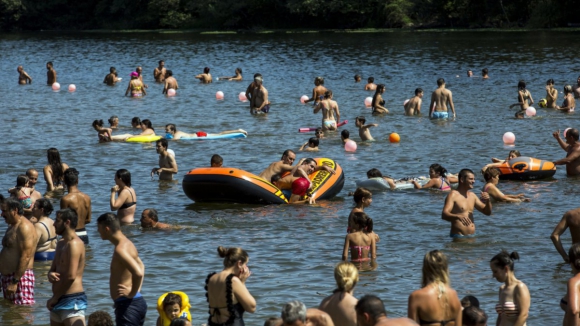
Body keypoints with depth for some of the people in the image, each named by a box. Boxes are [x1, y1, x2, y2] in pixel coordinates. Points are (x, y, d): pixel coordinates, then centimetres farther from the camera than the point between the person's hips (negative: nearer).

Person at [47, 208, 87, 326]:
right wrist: (51, 274, -5)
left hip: (72, 299, -11)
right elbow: (54, 268, 21)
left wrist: (54, 298, -11)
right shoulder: (61, 243, 16)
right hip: (59, 299, 11)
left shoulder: (74, 244, -15)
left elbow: (71, 276, -20)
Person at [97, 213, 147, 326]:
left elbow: (138, 273, -32)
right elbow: (140, 266, 31)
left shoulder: (120, 250, -18)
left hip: (127, 304, -11)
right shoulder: (127, 244, 14)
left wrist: (132, 293, -18)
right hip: (137, 303, 11)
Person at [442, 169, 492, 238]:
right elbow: (444, 215, -22)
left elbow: (487, 212, 23)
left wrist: (488, 201, 1)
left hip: (471, 237, 7)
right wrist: (458, 216, -41)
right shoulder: (453, 195, -8)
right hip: (458, 236, -7)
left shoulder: (472, 195, 16)